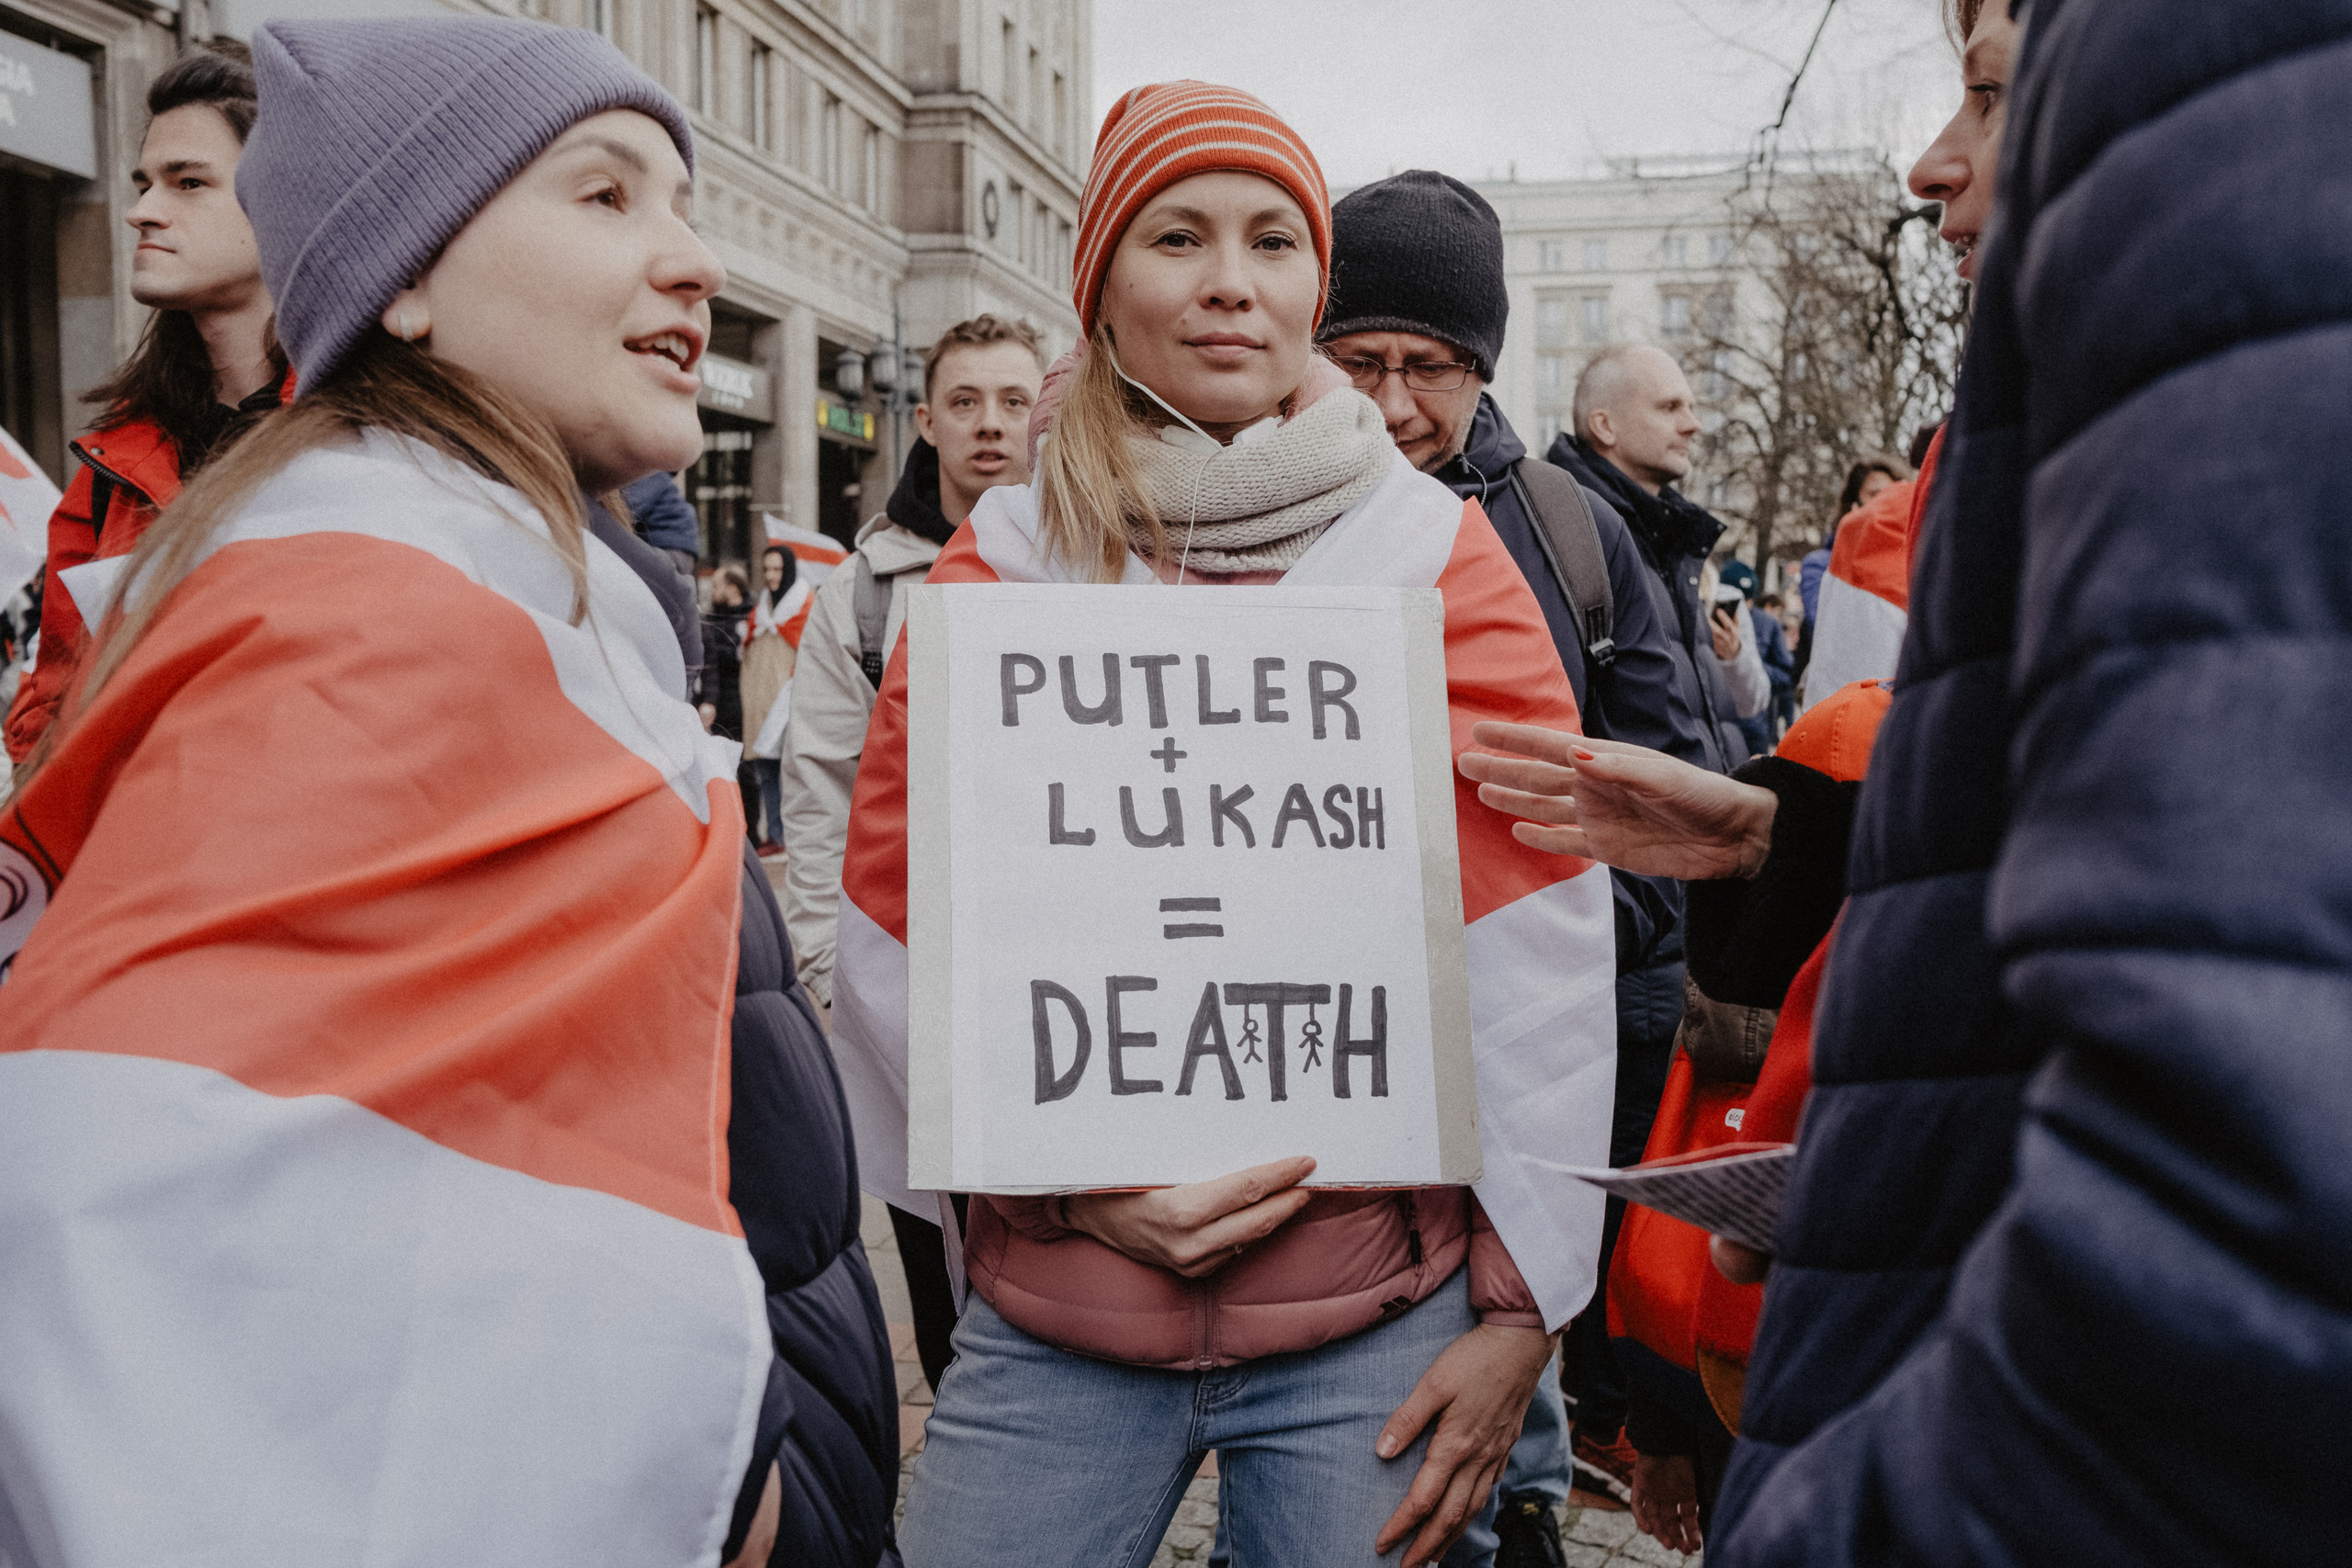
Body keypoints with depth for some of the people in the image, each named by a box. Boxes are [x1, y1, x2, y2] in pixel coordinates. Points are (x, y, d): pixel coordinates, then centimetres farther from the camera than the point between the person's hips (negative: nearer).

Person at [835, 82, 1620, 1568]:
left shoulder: (1438, 555, 1)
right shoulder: (1006, 557, 3)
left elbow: (1540, 949, -2)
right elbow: (897, 929, 2)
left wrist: (1524, 1302, -4)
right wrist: (1068, 1171, -9)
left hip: (1375, 1312, 0)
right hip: (1051, 1315, 1)